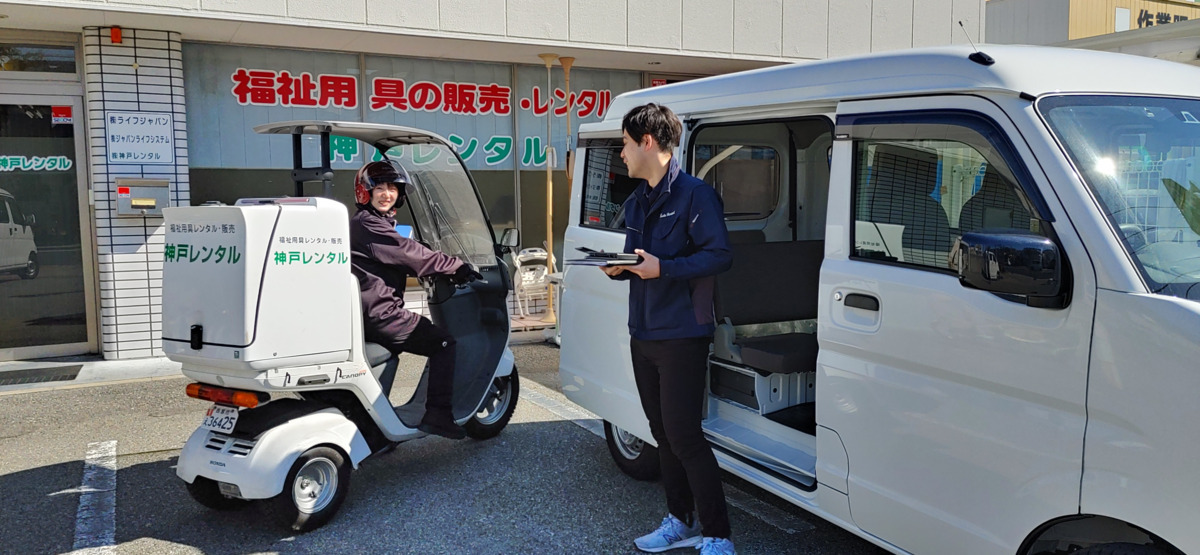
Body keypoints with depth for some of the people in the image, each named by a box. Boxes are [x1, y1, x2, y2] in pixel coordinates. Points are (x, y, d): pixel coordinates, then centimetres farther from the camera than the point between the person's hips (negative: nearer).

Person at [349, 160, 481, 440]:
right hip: (378, 313, -11)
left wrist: (447, 270, 14)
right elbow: (410, 253, -17)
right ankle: (437, 414, -12)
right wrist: (458, 267, -12)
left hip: (367, 314, 11)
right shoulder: (368, 224, -12)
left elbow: (403, 260, 22)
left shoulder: (379, 223, 20)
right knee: (444, 343, -9)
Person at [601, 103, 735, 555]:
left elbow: (720, 255, -17)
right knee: (663, 433, 13)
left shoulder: (694, 194, -10)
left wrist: (663, 268, -24)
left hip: (681, 335, -8)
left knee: (684, 436, -8)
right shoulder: (635, 203, 15)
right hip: (643, 335, 8)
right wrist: (618, 268, 0)